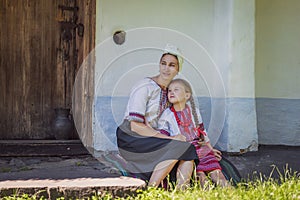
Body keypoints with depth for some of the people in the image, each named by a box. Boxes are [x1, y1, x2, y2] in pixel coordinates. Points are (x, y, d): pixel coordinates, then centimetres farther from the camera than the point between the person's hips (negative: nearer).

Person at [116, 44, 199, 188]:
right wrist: (170, 138, -21)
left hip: (151, 139, 7)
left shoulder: (168, 90, 11)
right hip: (131, 140, -7)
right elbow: (135, 125, -20)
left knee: (188, 153, -16)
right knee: (177, 148, -26)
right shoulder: (144, 87, -13)